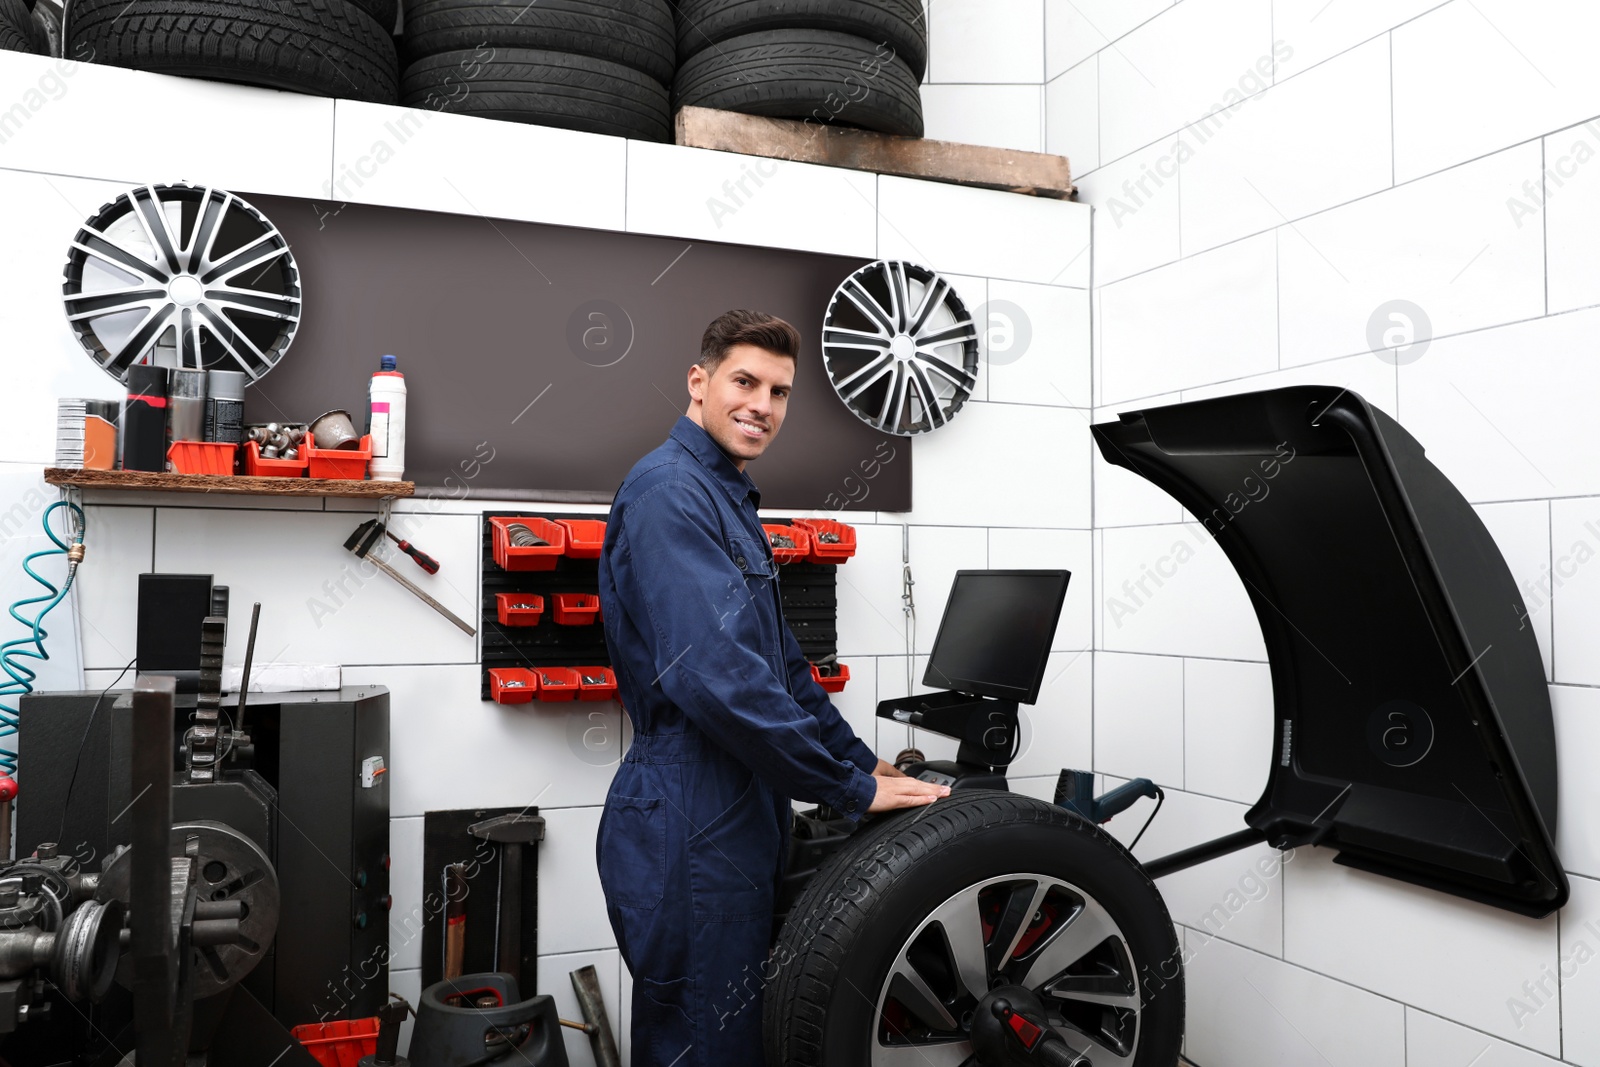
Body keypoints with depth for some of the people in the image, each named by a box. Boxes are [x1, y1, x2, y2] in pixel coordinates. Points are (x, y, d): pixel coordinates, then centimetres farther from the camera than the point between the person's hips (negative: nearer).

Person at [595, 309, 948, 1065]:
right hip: (691, 831, -10)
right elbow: (715, 673, -27)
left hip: (742, 820, 10)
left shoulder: (731, 498, 16)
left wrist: (860, 758, 17)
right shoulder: (669, 492, -17)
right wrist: (852, 790, -20)